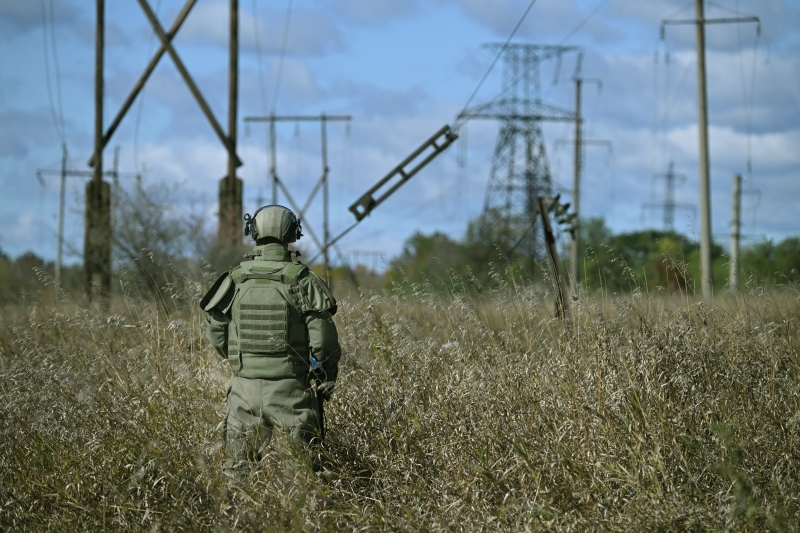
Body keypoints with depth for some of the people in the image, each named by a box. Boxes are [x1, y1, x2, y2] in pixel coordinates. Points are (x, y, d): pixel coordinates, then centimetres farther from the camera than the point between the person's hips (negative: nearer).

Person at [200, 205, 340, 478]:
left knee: (236, 472, 13)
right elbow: (323, 337, -9)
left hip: (245, 386, 3)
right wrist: (327, 379, 5)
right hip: (290, 388, -2)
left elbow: (216, 334, 6)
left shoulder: (235, 280, 1)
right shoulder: (302, 280, -7)